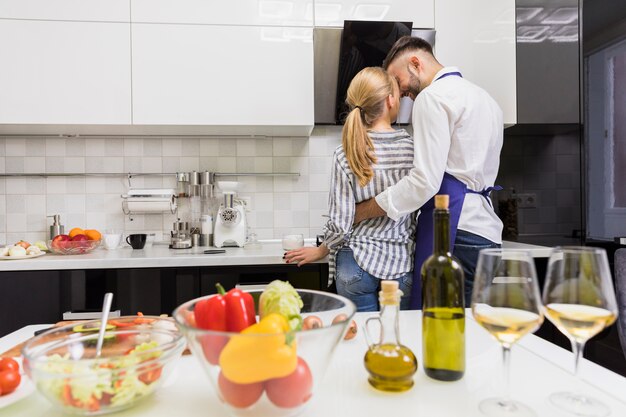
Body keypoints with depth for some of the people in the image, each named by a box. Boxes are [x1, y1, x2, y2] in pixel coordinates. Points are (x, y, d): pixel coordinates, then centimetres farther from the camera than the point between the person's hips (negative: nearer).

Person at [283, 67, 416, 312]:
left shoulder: (345, 156, -11)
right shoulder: (413, 148, -6)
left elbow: (340, 225, -12)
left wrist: (320, 252, 7)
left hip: (357, 264, -1)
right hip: (401, 264, 2)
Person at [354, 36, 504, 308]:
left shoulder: (433, 97, -5)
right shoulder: (486, 98, 24)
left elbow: (425, 181, -16)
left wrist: (359, 213, -9)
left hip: (453, 229, -10)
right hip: (488, 231, 10)